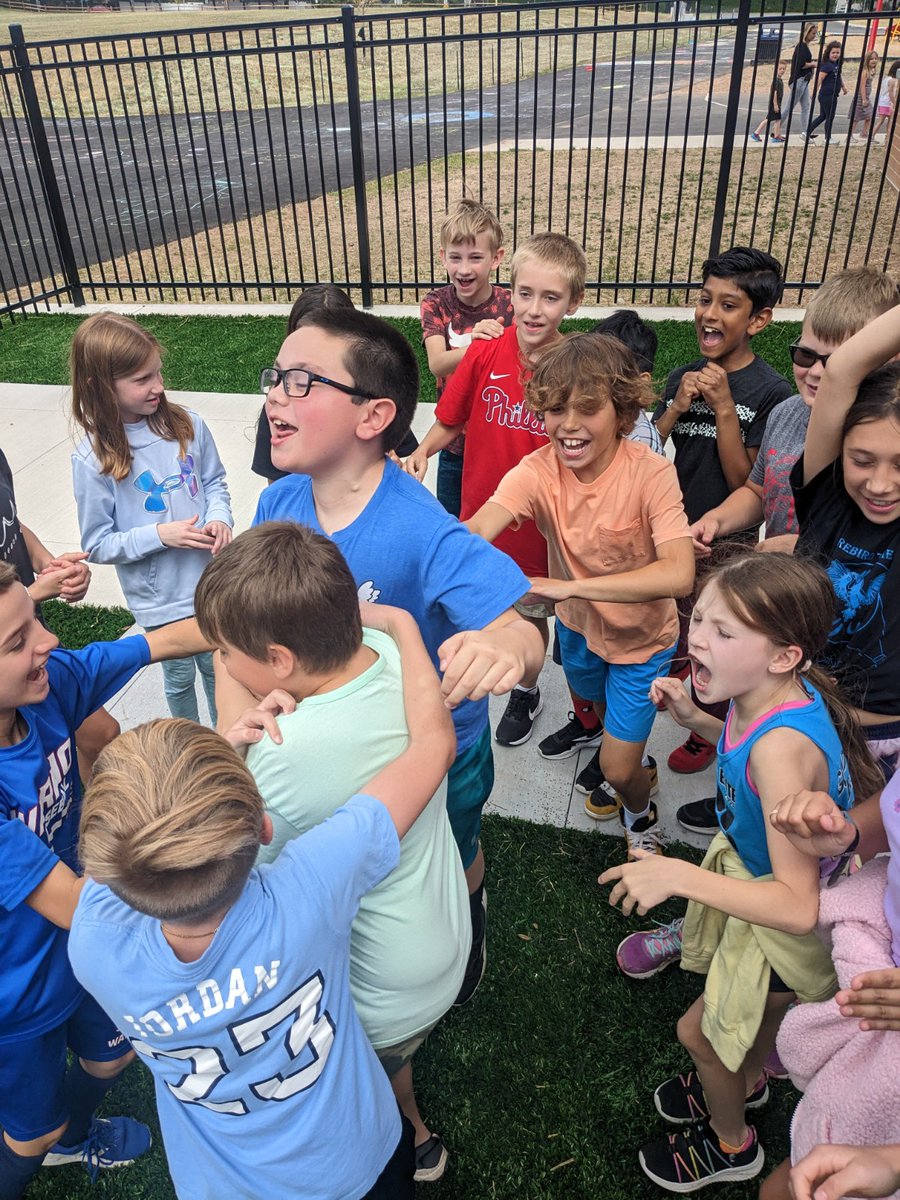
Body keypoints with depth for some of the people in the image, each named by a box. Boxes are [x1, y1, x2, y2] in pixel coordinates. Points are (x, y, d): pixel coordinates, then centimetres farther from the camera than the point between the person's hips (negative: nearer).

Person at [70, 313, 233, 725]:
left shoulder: (187, 425, -9)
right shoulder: (93, 459, -18)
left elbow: (214, 481, 6)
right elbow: (97, 544, -11)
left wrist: (219, 518, -14)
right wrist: (159, 535, -23)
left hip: (212, 580, 3)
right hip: (161, 598, -2)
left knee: (217, 665, 23)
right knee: (180, 678, 20)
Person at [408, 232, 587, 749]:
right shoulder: (486, 352, -12)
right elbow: (451, 420, 1)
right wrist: (421, 451, -17)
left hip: (539, 521, -2)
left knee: (531, 614, 20)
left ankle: (527, 692, 47)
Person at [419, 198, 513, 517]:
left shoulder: (509, 306, -10)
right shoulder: (437, 304, -7)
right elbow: (437, 363, -23)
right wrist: (474, 344, -41)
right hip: (454, 439, 1)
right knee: (450, 517, 16)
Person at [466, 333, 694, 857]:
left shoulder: (651, 473, -30)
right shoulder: (538, 471, -23)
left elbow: (679, 575, -42)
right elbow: (477, 528, -41)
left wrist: (573, 586, -48)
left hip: (642, 636, -4)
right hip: (578, 625, 4)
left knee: (618, 766, 0)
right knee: (594, 708, 30)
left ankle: (641, 813, 38)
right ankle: (635, 762, 64)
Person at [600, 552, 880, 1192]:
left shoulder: (783, 746, -42)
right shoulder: (773, 695, -17)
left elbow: (799, 907, -41)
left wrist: (679, 876, -45)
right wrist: (692, 717, -6)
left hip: (793, 928, -7)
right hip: (762, 870, 7)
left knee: (698, 1030, 16)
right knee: (762, 1007, 34)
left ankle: (731, 1145, 46)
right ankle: (747, 1081, 65)